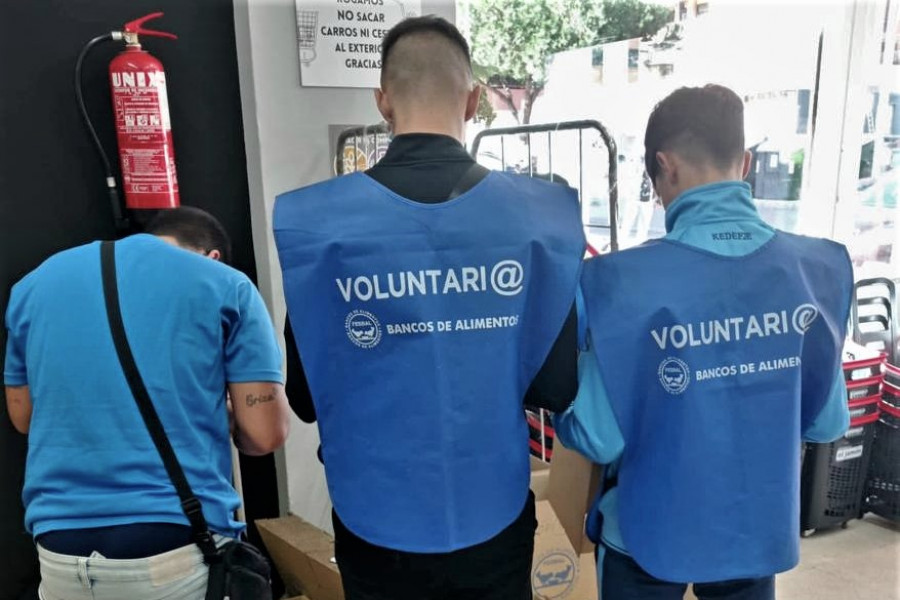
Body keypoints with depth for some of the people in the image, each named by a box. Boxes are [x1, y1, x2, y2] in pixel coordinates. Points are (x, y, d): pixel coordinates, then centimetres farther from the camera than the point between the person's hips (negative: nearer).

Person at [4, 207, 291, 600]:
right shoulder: (225, 284, -3)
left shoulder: (37, 281, 9)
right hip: (180, 546, -4)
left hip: (62, 550, 5)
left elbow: (23, 417, 19)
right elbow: (265, 434, -6)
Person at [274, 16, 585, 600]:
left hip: (379, 520, 0)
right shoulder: (540, 213, -14)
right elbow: (558, 386, -7)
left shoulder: (315, 220, -16)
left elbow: (307, 395, -7)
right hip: (493, 515, 1)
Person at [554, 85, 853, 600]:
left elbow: (598, 438, -20)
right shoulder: (821, 269, -12)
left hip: (652, 531, -3)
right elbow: (826, 421, -2)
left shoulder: (625, 281, -26)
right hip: (761, 527, 3)